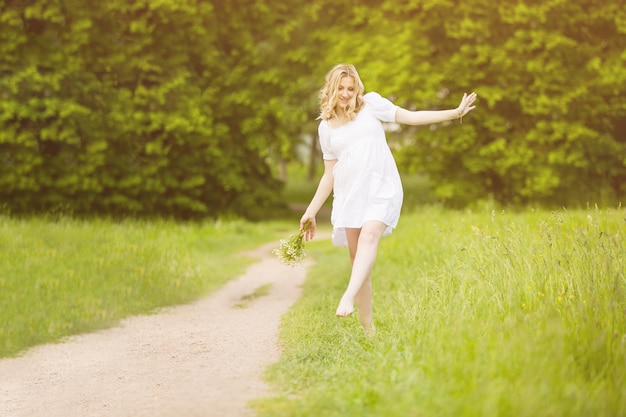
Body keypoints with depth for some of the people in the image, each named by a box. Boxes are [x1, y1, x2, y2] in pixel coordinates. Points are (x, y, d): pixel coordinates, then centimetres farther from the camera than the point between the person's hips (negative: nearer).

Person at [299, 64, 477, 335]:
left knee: (369, 236, -29)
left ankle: (348, 297, -45)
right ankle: (367, 329, 2)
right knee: (356, 257, -2)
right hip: (349, 195, 3)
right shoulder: (326, 127, 14)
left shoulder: (371, 104, 7)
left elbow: (411, 117, 6)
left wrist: (454, 113, -1)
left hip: (381, 190, -3)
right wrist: (312, 210, 14)